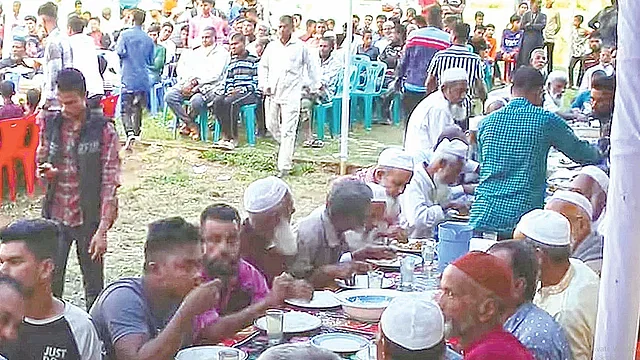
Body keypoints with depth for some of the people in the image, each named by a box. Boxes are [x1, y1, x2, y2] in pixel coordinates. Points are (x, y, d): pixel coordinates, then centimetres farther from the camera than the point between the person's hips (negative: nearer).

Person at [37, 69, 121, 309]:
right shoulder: (50, 125, 3)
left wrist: (102, 229, -16)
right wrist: (45, 171, -11)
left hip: (89, 219, -3)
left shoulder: (104, 130, -8)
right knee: (50, 283, 2)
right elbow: (40, 162, 16)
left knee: (93, 286, 9)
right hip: (55, 216, 3)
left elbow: (110, 182, -10)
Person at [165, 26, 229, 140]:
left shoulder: (221, 53, 6)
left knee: (196, 101, -37)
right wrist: (187, 81, -7)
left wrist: (195, 82, -14)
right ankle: (192, 125, -10)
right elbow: (180, 68, 14)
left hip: (208, 87, -5)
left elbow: (215, 75, -7)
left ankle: (186, 123, -1)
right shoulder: (195, 52, 24)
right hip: (188, 83, 6)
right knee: (169, 96, -20)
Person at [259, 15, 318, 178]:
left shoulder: (300, 47, 0)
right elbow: (263, 66, 18)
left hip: (291, 94, -4)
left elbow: (311, 66, 10)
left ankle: (284, 166, -5)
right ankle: (286, 147, 40)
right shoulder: (272, 47, 9)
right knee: (271, 125, 11)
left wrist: (315, 87, 13)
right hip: (273, 93, 4)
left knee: (288, 131, -7)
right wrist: (264, 85, 6)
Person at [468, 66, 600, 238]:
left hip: (482, 214, 3)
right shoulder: (546, 120, 1)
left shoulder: (487, 122, 10)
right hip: (521, 216, -3)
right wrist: (598, 153, 39)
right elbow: (580, 153, 16)